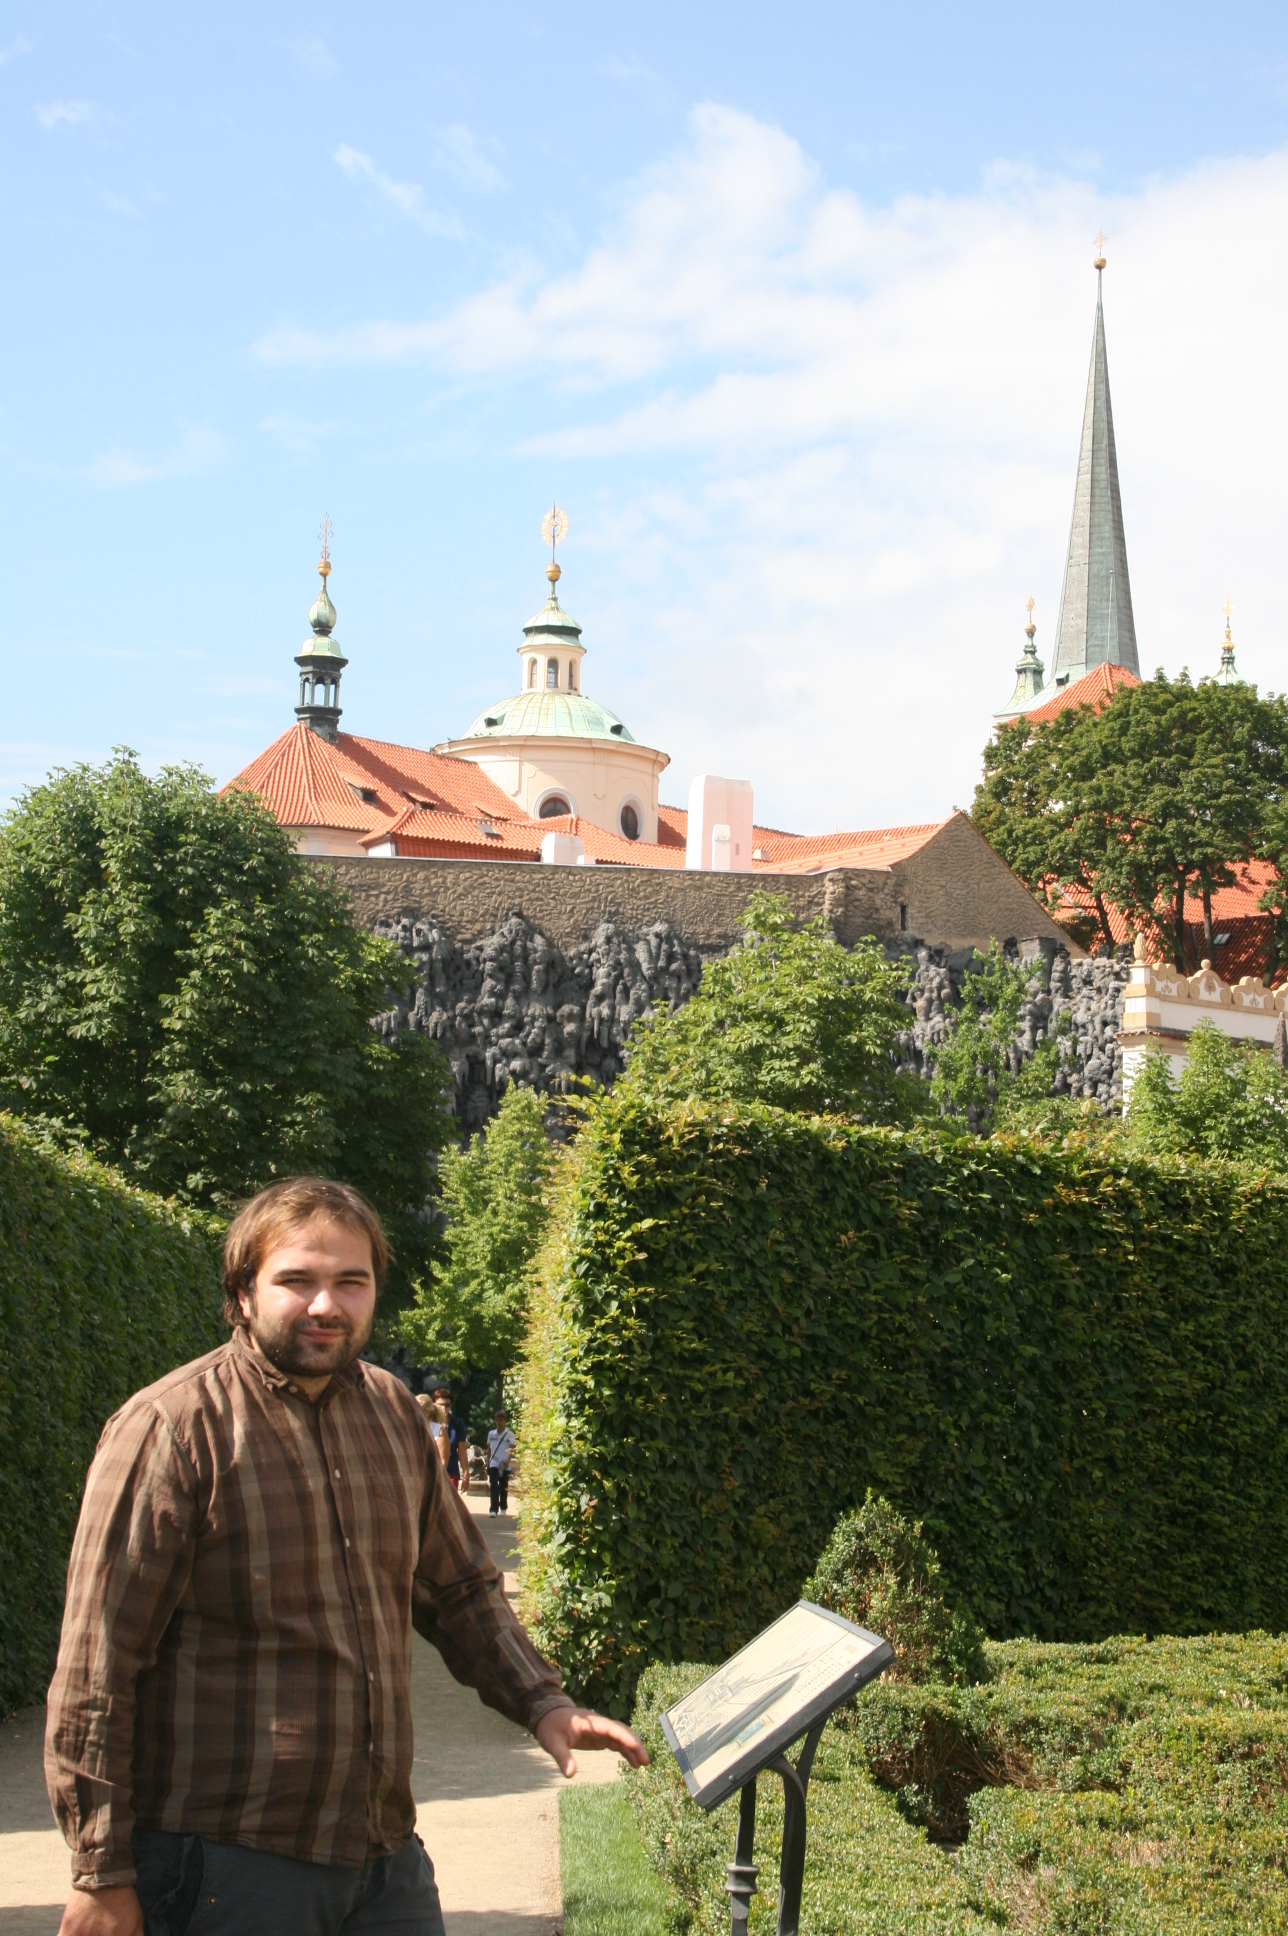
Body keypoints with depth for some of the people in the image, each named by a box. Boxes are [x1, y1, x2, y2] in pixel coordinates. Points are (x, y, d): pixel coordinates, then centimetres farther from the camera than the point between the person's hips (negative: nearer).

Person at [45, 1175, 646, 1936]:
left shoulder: (394, 1414, 9)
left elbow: (462, 1590, 20)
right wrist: (101, 1873, -13)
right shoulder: (172, 1427, -11)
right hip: (227, 1865, -6)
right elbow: (98, 1662, -12)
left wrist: (541, 1702, 3)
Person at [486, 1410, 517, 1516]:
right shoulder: (491, 1434, 9)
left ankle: (503, 1508, 23)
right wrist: (487, 1462, 11)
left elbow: (513, 1449, -2)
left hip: (505, 1465, -1)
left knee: (504, 1488, 8)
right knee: (493, 1486, -12)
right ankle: (493, 1510, -18)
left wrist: (508, 1459, -17)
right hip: (494, 1464, 1)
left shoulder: (510, 1435, 0)